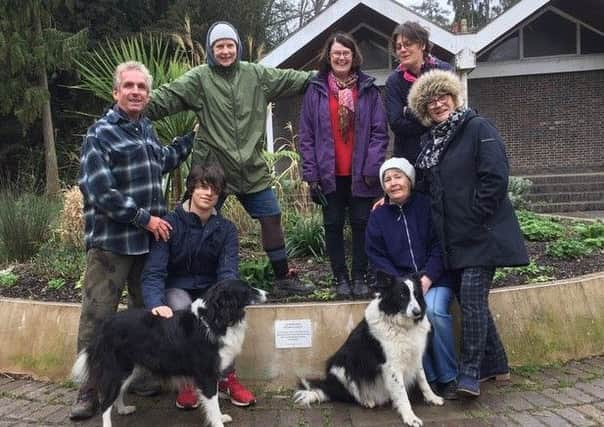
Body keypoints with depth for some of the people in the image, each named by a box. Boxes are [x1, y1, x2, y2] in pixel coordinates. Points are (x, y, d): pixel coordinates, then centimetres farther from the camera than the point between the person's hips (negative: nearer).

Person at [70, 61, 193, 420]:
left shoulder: (147, 129, 12)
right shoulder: (100, 134, -9)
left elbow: (161, 163, 31)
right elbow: (99, 190, -17)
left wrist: (192, 138, 28)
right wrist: (144, 218, -16)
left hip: (149, 240, 7)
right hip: (110, 242, -7)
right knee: (97, 318, -3)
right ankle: (89, 390, 8)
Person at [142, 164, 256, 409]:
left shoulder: (226, 229, -3)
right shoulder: (171, 224, -12)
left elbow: (228, 271, -14)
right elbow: (154, 272, -19)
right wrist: (156, 304, -39)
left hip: (210, 290, 2)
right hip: (177, 290, -2)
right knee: (181, 307, -35)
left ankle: (227, 378, -14)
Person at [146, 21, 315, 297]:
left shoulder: (256, 75, 6)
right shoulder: (199, 78, -6)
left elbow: (290, 79, 14)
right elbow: (166, 97, -15)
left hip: (252, 168, 4)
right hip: (213, 168, -3)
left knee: (272, 217, 8)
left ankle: (284, 278, 22)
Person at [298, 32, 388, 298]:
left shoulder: (368, 89, 3)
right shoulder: (316, 90, 4)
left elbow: (380, 132, 0)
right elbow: (306, 134, 2)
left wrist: (372, 168, -9)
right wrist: (311, 173, -5)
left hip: (360, 174, 0)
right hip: (329, 174, 1)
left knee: (361, 224, 5)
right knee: (333, 225, 7)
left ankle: (360, 276, 17)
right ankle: (341, 278, 18)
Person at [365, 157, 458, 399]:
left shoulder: (427, 206, 2)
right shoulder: (378, 217, 9)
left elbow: (440, 246, -2)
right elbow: (376, 257, 3)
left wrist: (427, 278, -16)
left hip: (435, 279, -1)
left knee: (434, 309, -30)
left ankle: (448, 377, -11)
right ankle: (429, 377, -12)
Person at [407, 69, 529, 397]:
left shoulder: (478, 128, -7)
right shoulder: (429, 140, 14)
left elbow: (495, 178, -15)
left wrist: (473, 221, -16)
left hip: (481, 234, -7)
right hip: (452, 238, 7)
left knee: (472, 297, -12)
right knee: (470, 299, 10)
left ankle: (470, 374, -3)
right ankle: (495, 364, 24)